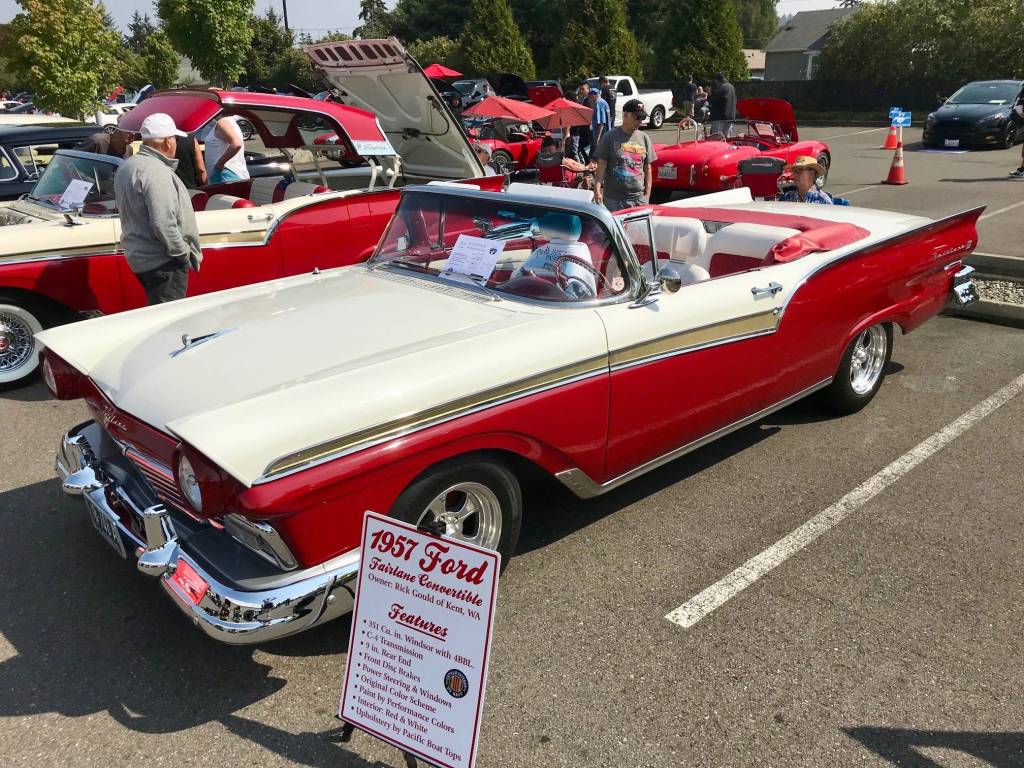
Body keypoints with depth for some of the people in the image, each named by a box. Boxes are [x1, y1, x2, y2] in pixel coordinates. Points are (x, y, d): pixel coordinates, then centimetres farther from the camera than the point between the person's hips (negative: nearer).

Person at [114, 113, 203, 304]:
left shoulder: (127, 166, 13)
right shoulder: (155, 172, -20)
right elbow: (163, 223, -26)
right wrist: (183, 253, -15)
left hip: (140, 256, 10)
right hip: (162, 261, -10)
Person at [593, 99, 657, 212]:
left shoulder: (644, 138, 10)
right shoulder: (611, 137, -2)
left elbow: (647, 168, 12)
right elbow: (602, 164, -6)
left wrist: (647, 194, 6)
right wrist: (597, 189, -17)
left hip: (639, 198, 4)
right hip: (613, 199, -3)